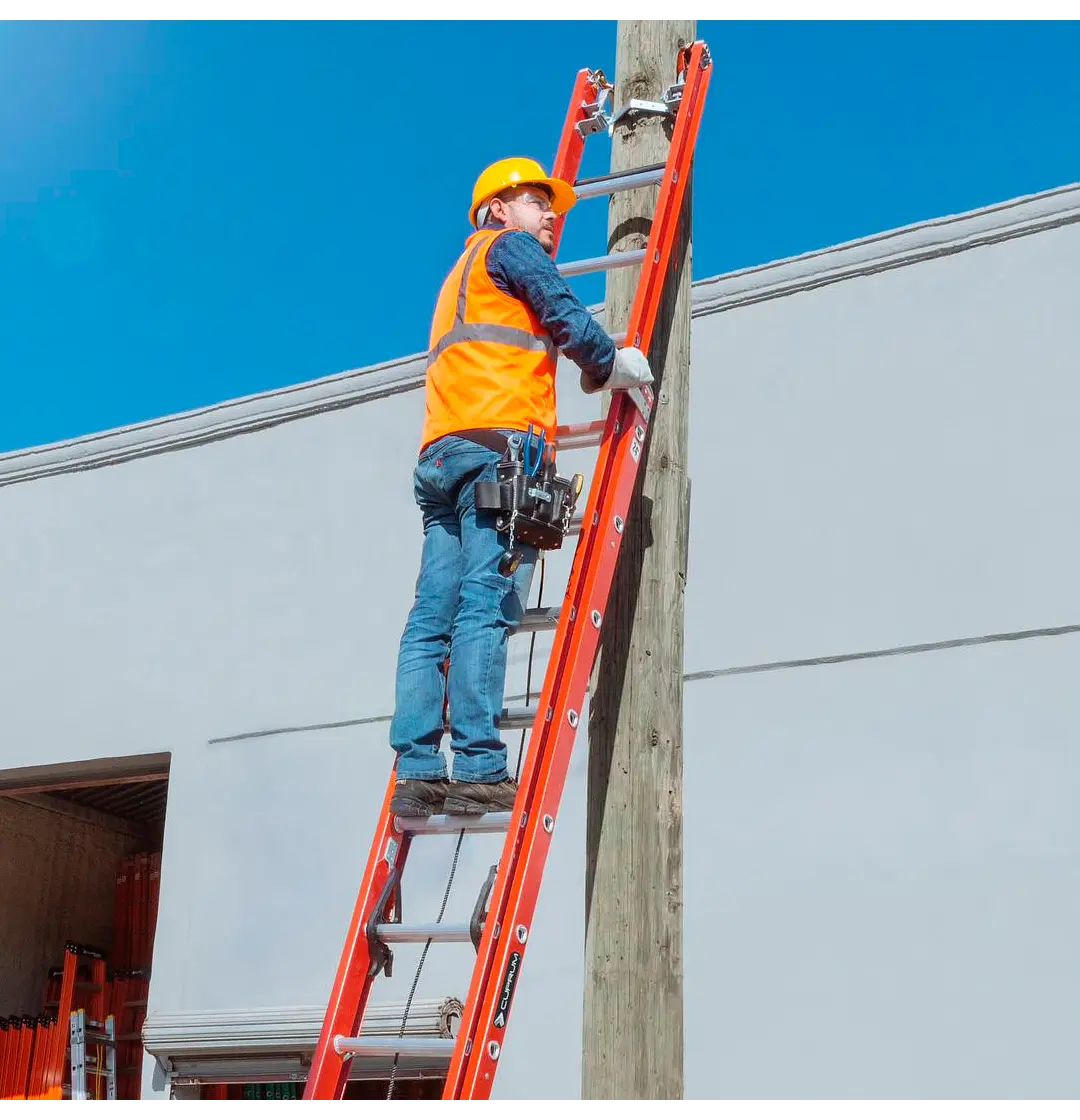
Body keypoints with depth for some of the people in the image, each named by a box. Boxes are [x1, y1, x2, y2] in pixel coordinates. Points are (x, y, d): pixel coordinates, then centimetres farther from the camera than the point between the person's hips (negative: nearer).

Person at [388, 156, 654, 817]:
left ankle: (418, 774, -9)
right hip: (498, 442, -8)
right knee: (487, 608, -17)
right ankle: (478, 770, -23)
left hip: (441, 451, 9)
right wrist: (614, 365, 10)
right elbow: (563, 313, -2)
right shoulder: (510, 245, 11)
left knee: (433, 616, -3)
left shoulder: (461, 275, 37)